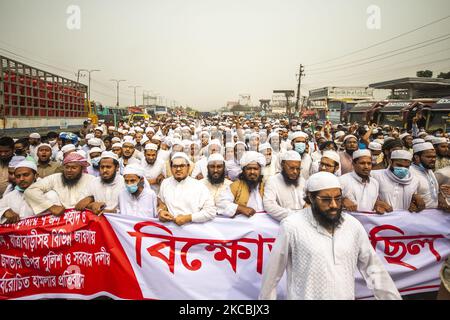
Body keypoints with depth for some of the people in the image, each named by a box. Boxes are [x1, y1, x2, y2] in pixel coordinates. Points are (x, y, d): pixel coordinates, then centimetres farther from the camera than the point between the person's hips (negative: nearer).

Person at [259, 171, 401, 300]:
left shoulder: (353, 225, -3)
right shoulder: (292, 226, -16)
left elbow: (372, 267, 6)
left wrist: (393, 297, 7)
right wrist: (266, 297, 0)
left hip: (346, 296, 4)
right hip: (305, 296, -4)